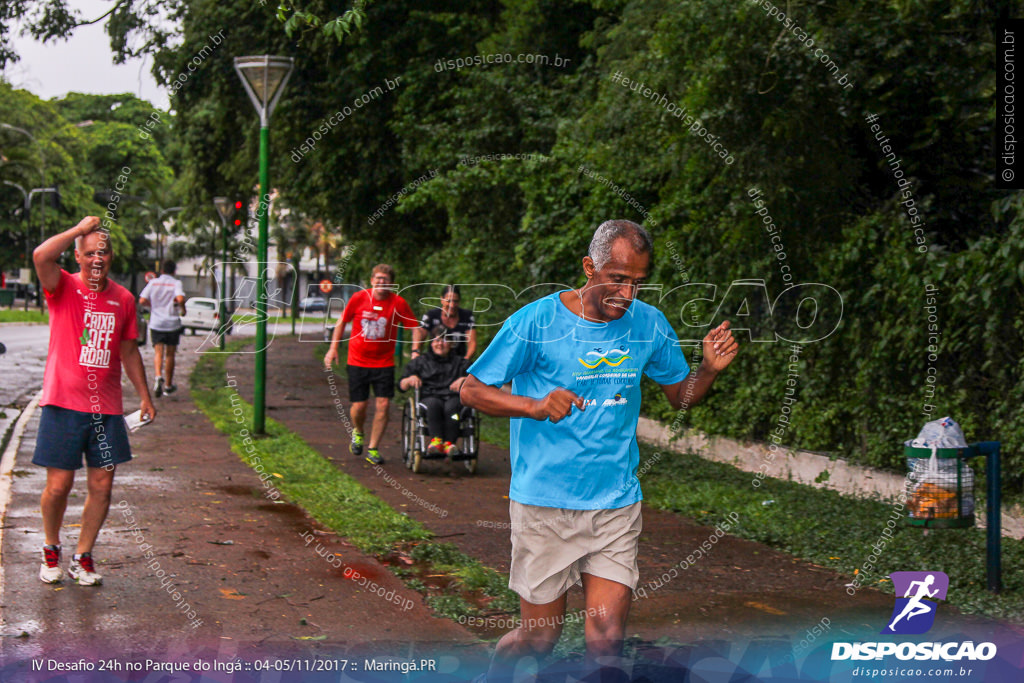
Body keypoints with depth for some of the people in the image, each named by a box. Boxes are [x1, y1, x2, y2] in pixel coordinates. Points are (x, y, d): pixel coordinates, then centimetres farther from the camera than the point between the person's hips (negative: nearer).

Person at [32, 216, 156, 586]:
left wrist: (145, 396, 17)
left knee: (102, 486, 4)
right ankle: (51, 551, 25)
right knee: (58, 485, 1)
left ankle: (83, 557, 19)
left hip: (107, 408, 3)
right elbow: (41, 256, -24)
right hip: (63, 403, -3)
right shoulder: (64, 288, -2)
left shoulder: (123, 299, 9)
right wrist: (82, 227, -15)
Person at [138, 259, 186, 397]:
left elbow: (142, 301, -3)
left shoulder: (153, 282, 3)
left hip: (156, 323, 1)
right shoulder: (176, 283, -5)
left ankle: (158, 376, -28)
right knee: (170, 354, 9)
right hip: (172, 323, -1)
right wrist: (182, 309, -5)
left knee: (158, 352, 0)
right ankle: (168, 385, 16)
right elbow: (180, 298, -24)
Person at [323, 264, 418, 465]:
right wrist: (333, 348, 7)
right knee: (359, 405, 0)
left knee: (383, 404, -8)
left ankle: (373, 449, 6)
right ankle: (357, 433, 35)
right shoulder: (359, 298, -5)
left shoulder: (399, 303, -7)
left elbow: (415, 328, 2)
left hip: (384, 363, 0)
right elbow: (342, 322, 8)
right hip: (358, 361, 0)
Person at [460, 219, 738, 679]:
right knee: (539, 638, 8)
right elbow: (471, 390, -7)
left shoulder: (648, 324, 2)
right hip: (544, 505, -3)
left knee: (607, 641, -6)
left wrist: (709, 369, -8)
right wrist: (534, 406, -24)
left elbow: (679, 396, 14)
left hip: (616, 505, 3)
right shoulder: (537, 322, -10)